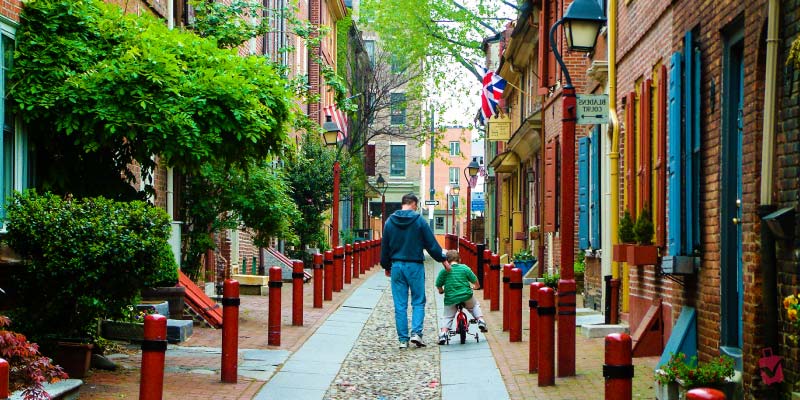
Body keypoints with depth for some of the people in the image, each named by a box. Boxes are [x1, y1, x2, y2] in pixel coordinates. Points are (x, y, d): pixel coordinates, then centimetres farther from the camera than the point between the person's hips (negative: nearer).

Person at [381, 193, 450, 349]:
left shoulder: (390, 221, 4)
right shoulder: (419, 220, -6)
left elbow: (384, 246, 11)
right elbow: (431, 244, -4)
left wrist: (386, 266, 22)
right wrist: (443, 259, 8)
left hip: (397, 266, 3)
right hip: (415, 266, -3)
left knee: (400, 305, 5)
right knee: (418, 302, 8)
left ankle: (403, 339, 4)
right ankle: (416, 332, -9)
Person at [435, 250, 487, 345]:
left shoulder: (444, 271, -1)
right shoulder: (464, 268, 0)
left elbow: (438, 285, 2)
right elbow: (475, 281, 8)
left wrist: (441, 290, 24)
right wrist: (476, 286, 31)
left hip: (450, 299, -1)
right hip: (466, 296, 1)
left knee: (447, 317, 13)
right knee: (475, 306, 30)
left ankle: (443, 333, -5)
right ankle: (480, 320, 16)